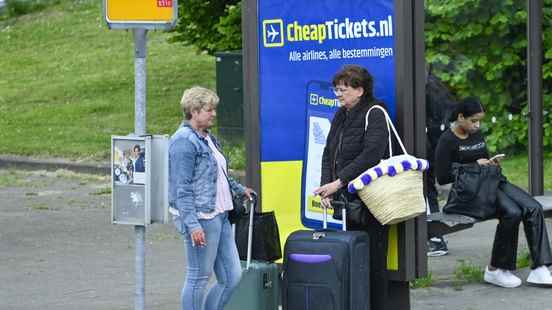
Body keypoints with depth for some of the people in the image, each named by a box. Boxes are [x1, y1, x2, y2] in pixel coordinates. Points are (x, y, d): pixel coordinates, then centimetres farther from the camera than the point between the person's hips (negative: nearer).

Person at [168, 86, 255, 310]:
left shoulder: (208, 139, 17)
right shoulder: (184, 141, -13)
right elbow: (182, 188, -19)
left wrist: (239, 190, 44)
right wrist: (193, 225, -24)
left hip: (219, 216, 10)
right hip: (200, 217, -10)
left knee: (232, 277, 9)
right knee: (199, 278, -1)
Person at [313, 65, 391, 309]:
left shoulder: (374, 115, -8)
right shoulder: (341, 116, 16)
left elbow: (370, 156, -20)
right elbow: (328, 153, 15)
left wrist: (338, 182, -22)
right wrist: (326, 188, -1)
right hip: (343, 200, 7)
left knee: (373, 260, -3)